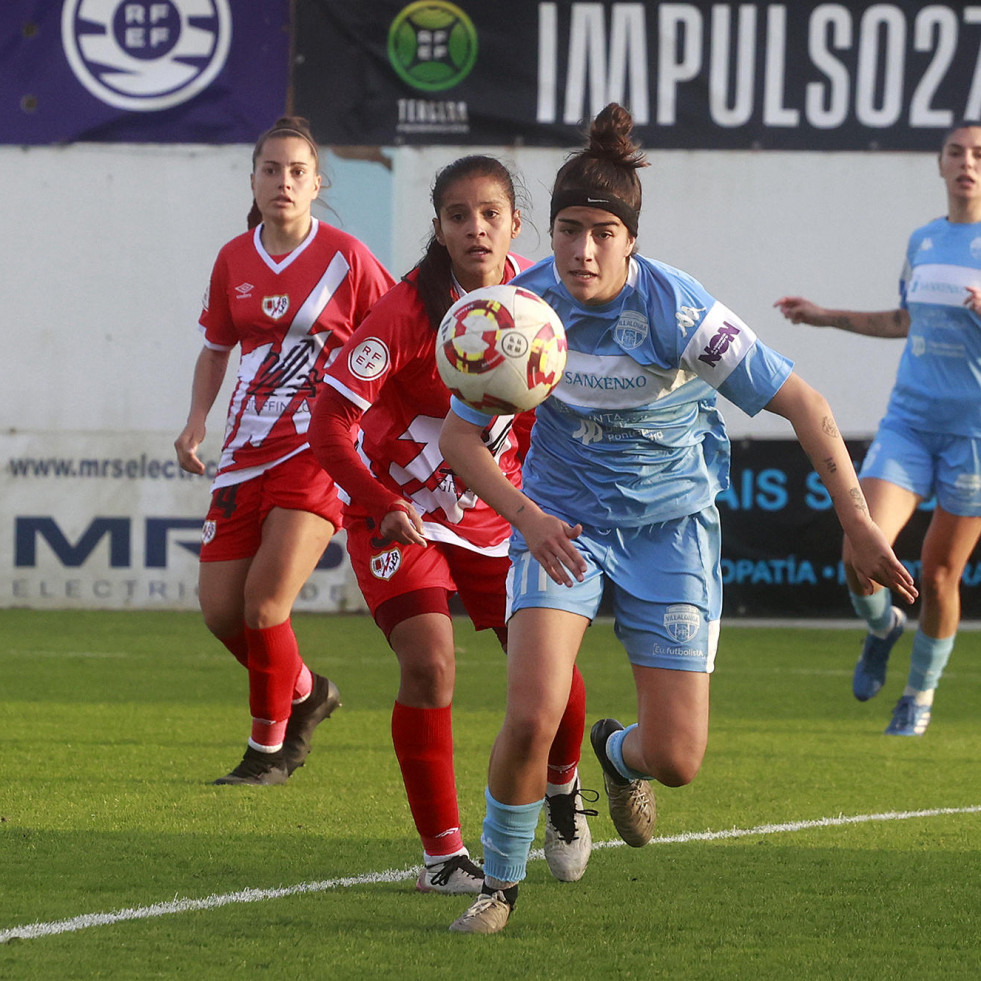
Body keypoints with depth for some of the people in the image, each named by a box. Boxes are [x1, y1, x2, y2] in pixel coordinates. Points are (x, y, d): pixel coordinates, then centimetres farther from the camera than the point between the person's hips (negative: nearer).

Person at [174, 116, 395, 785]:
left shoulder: (346, 257, -6)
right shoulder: (234, 261, 7)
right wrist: (198, 420, 4)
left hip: (320, 452, -5)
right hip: (247, 453, 5)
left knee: (264, 600, -16)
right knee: (221, 610, 0)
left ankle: (269, 749, 4)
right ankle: (305, 692, 29)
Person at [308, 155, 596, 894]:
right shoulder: (409, 311, -24)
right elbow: (330, 422, -26)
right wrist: (382, 504, -38)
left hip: (496, 514, 4)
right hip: (402, 513, -4)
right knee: (429, 666, -20)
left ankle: (562, 786, 32)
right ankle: (443, 854, -7)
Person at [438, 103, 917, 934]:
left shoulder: (676, 310, -23)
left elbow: (802, 405, -19)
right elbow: (461, 434, -4)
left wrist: (860, 526, -25)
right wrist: (524, 514, -22)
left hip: (669, 526, -1)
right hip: (561, 519, 1)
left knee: (677, 760, -4)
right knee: (530, 720, -19)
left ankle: (619, 752, 36)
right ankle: (500, 882, 7)